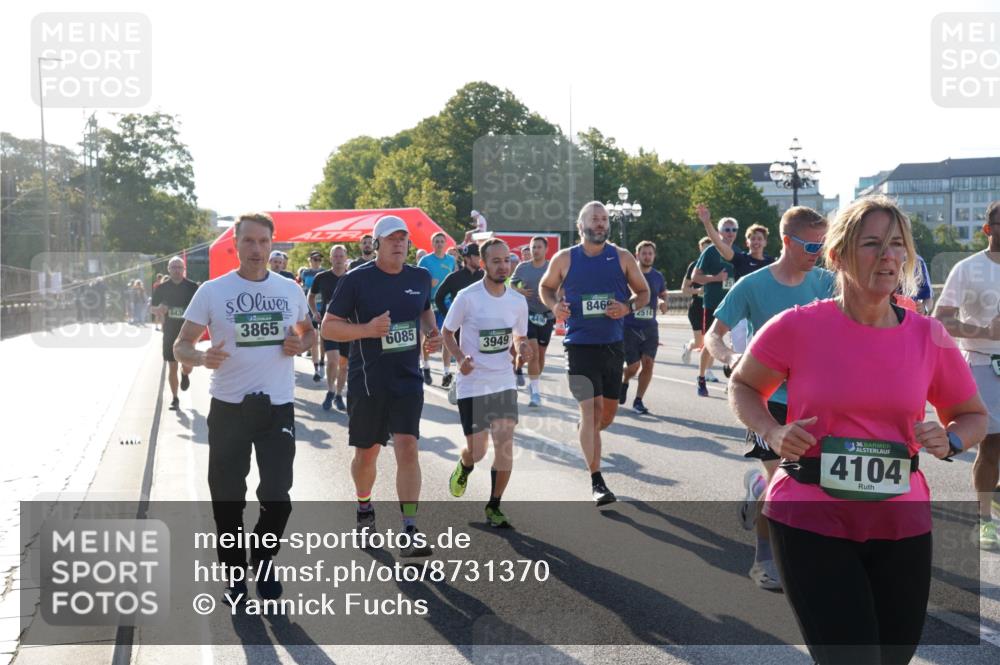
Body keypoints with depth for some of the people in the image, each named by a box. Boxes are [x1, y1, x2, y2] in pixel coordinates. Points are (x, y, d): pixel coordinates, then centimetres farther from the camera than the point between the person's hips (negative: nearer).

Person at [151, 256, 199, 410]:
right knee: (172, 368, 3)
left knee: (187, 367, -3)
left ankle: (184, 375, 35)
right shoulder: (161, 288, 1)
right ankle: (174, 399, 15)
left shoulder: (192, 287, -3)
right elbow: (153, 308, 8)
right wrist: (160, 309, -15)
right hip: (170, 333, 1)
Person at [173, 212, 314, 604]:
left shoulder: (290, 290, 4)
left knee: (277, 495, 4)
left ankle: (263, 564, 28)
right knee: (227, 497, 7)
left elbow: (309, 332, 19)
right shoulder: (211, 291, -5)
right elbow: (181, 346, -3)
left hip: (278, 407, 2)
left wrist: (300, 345, -5)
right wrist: (202, 358, -26)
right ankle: (234, 573, 26)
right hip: (228, 408, -1)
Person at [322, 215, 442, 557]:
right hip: (367, 382, -2)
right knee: (366, 452, 11)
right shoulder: (355, 279, -9)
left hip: (408, 379, 2)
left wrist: (433, 333, 6)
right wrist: (368, 329, -23)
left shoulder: (420, 277, 5)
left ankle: (410, 531, -11)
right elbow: (328, 327, -8)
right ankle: (364, 506, 40)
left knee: (407, 447, -12)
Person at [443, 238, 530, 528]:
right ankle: (464, 467, 40)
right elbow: (447, 332, -1)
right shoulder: (467, 297, -12)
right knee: (477, 451, 1)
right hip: (472, 384, -3)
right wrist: (460, 358, -18)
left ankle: (494, 507, 10)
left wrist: (522, 347, -10)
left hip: (504, 382, 3)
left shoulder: (518, 300, 0)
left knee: (505, 445, -7)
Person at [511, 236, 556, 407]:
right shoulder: (522, 267, 1)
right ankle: (535, 392, -11)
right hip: (527, 314, -1)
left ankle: (534, 384, 35)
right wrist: (519, 291, -8)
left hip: (546, 315, 1)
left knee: (541, 353, 12)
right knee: (532, 352, -13)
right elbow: (511, 284, 13)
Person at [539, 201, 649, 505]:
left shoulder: (623, 258, 3)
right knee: (591, 407, -12)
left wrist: (628, 307, -11)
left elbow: (644, 292, 11)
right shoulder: (564, 259, 0)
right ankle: (597, 482, -9)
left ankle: (587, 437, 47)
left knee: (608, 410, 13)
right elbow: (546, 287, 15)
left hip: (613, 344, 3)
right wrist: (554, 305, -7)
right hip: (580, 344, -3)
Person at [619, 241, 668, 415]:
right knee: (633, 366, -5)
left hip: (650, 327, 3)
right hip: (629, 327, -3)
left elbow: (663, 294, 21)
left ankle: (638, 401, 6)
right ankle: (624, 382, 31)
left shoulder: (658, 276, 7)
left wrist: (664, 302, 0)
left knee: (648, 363, -8)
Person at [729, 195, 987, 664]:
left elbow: (973, 415, 13)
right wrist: (771, 432, -12)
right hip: (811, 519, -4)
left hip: (902, 523, 4)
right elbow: (743, 386, 6)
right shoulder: (798, 327, -9)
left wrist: (950, 440, -9)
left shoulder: (929, 337, -1)